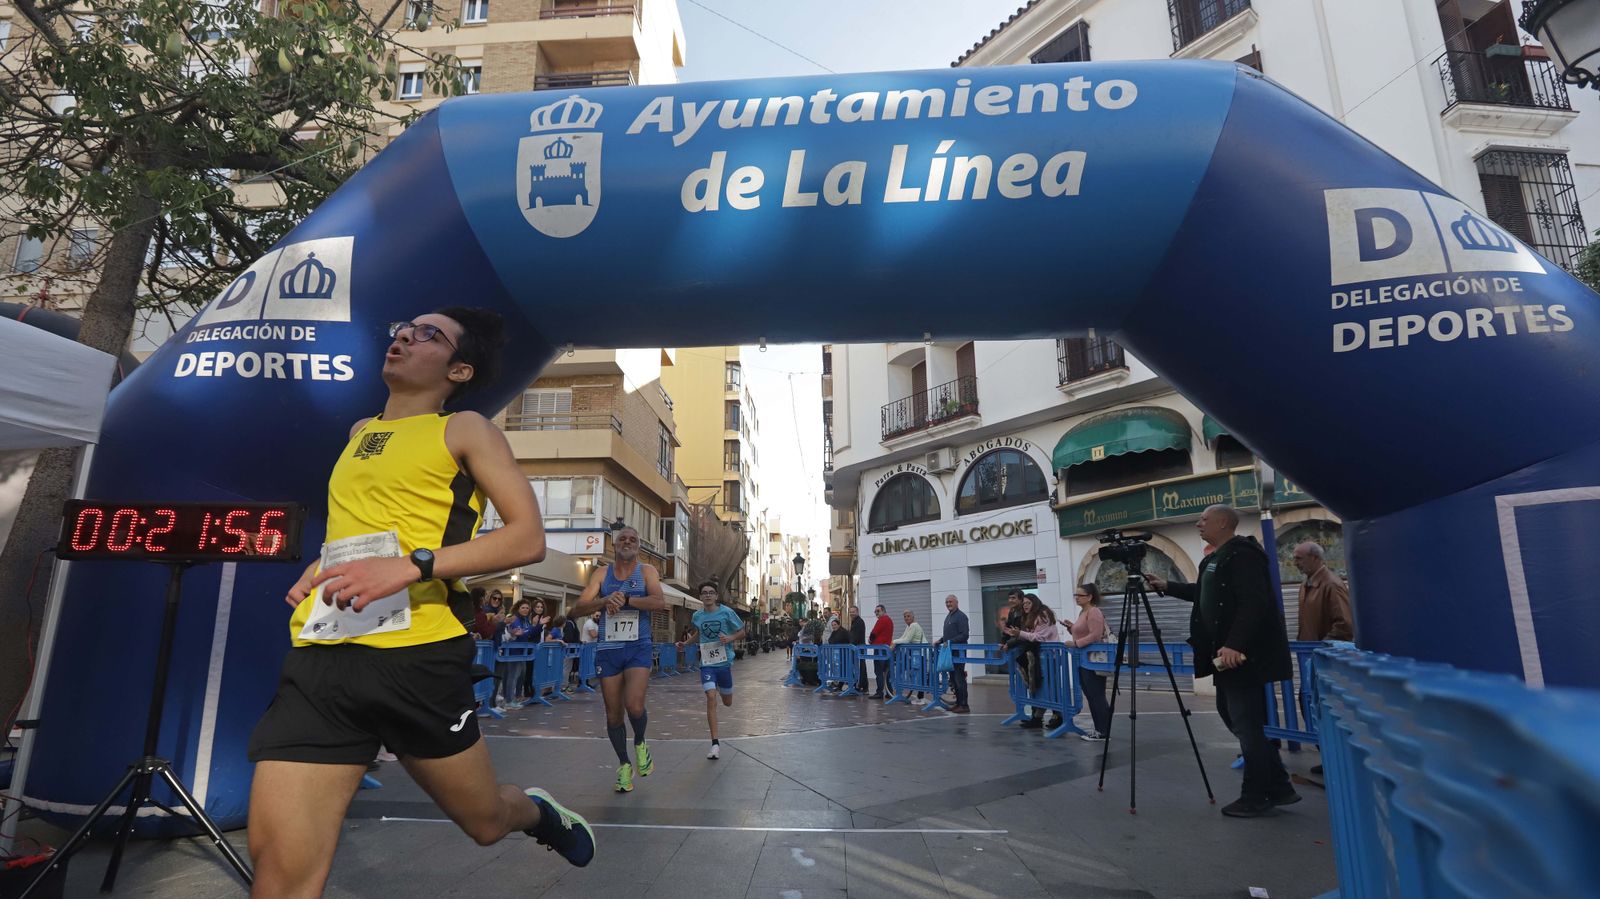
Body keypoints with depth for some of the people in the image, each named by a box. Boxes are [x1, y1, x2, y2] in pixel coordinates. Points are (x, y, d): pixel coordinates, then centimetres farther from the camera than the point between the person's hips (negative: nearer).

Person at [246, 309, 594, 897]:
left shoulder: (465, 429, 1)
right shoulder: (359, 433, 20)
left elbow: (528, 538, -10)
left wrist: (413, 565, -22)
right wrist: (319, 567, 16)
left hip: (417, 656, -5)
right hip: (319, 656, 5)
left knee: (487, 821, 14)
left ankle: (540, 814, 47)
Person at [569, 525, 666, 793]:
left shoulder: (646, 571, 0)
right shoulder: (602, 573, 6)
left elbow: (660, 603, -17)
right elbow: (578, 608, -3)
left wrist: (625, 599, -22)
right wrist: (606, 600, -20)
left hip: (638, 648, -3)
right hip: (608, 650, 3)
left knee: (634, 706, -18)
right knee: (613, 713, 7)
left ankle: (640, 744, 14)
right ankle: (624, 765, 27)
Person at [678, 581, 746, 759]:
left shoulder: (726, 612, -9)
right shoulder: (697, 616, 1)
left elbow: (742, 631, 1)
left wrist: (729, 639, -17)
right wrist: (686, 642, 10)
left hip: (724, 661, -1)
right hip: (706, 663, 1)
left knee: (727, 703, 13)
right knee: (711, 698, -15)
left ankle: (724, 690, 52)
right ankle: (715, 744, -10)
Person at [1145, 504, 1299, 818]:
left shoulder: (1242, 554, -16)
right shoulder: (1216, 558, 15)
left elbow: (1253, 603, -26)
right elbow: (1206, 594, 31)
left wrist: (1234, 645, -31)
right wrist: (1167, 586, 28)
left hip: (1241, 654, -11)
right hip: (1225, 651, 11)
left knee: (1246, 723, -1)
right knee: (1232, 714, 16)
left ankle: (1257, 797, 12)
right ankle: (1277, 787, 26)